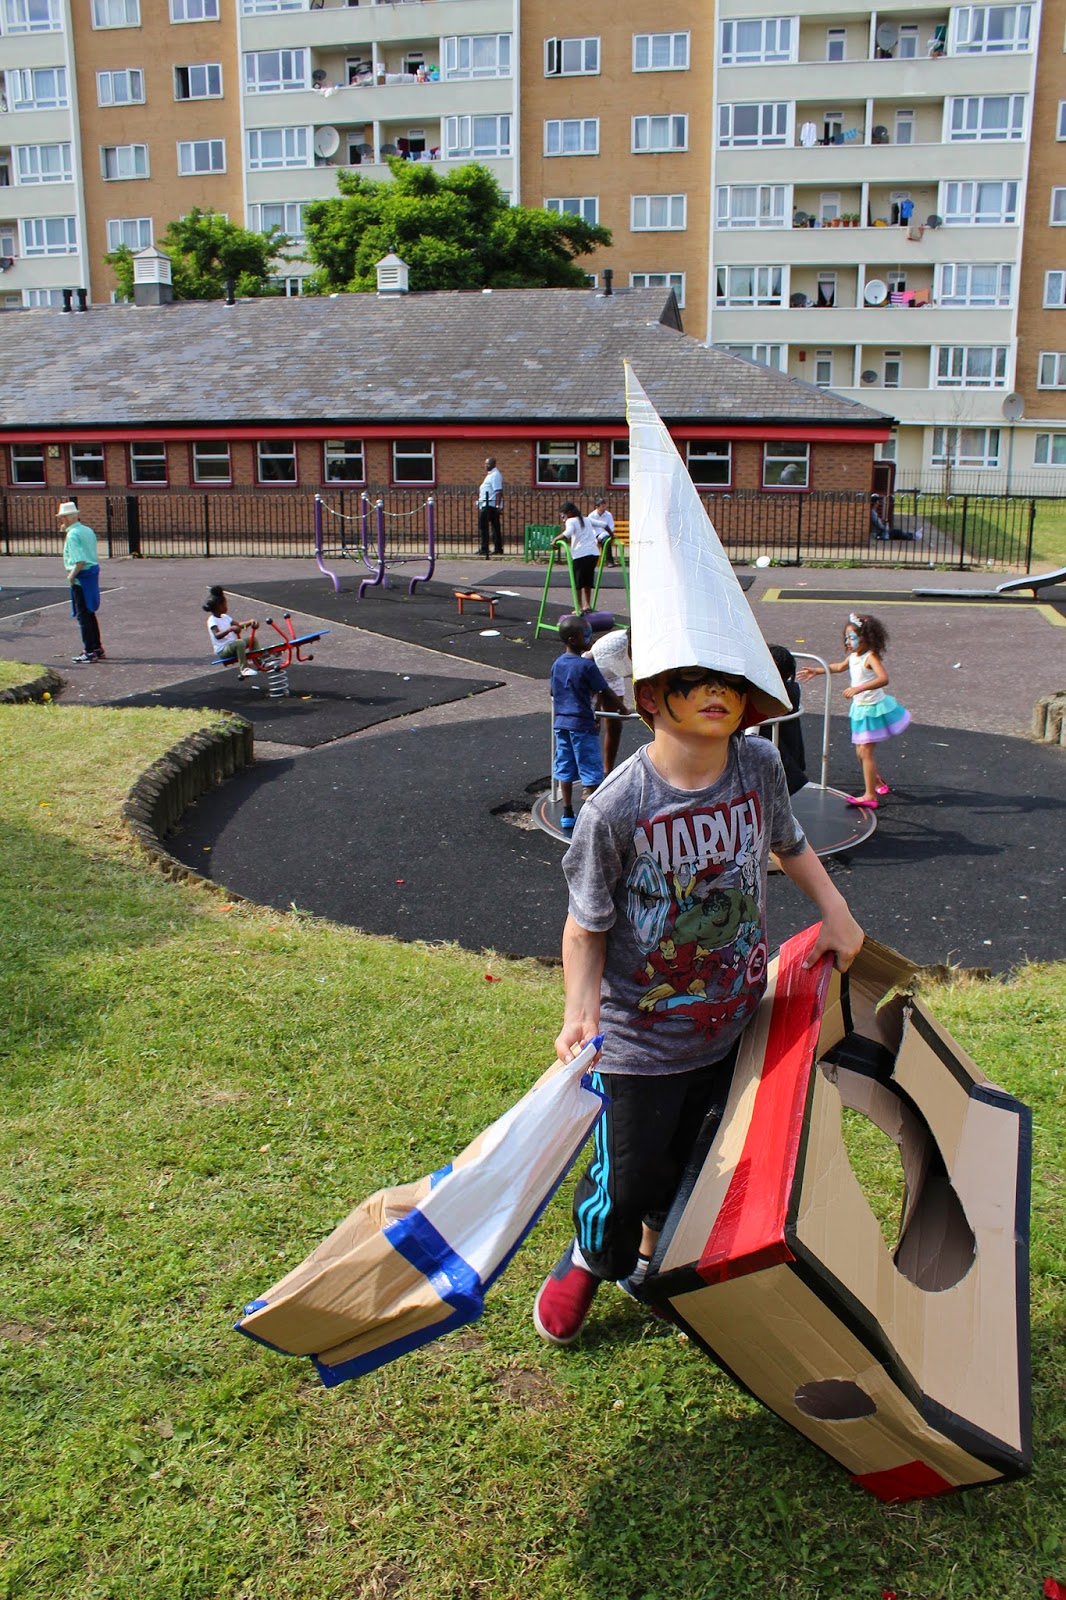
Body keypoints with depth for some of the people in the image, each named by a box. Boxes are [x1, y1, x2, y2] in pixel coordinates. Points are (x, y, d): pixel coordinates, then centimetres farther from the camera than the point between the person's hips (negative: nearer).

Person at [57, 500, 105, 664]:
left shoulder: (72, 535, -15)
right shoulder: (88, 530, 11)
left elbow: (80, 560, -23)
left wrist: (72, 575, -12)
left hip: (81, 576, -9)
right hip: (93, 571, 9)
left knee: (83, 615, -2)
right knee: (89, 613, 17)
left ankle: (90, 652, 0)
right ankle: (97, 648, 23)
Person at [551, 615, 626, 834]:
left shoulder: (557, 664, 4)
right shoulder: (587, 665, -16)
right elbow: (606, 692, -11)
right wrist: (623, 709, 3)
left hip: (561, 723, 7)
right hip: (582, 724, -7)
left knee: (565, 770, 12)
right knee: (591, 771, 3)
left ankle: (567, 816, 19)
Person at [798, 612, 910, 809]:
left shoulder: (871, 657, -21)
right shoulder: (853, 657, 6)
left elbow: (883, 679, -37)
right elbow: (839, 667, 29)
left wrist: (858, 688, -46)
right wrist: (816, 671, 33)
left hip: (873, 708, -9)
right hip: (861, 709, 9)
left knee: (866, 752, -9)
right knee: (861, 752, 16)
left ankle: (870, 796, -6)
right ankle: (880, 784, 35)